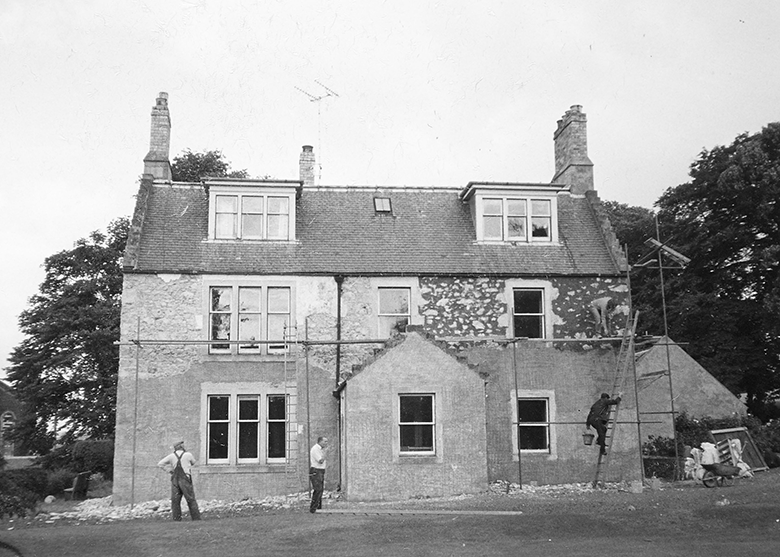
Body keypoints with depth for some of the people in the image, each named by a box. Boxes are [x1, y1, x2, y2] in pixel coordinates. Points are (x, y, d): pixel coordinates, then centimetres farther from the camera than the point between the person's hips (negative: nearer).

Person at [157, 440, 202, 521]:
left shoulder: (172, 456, 3)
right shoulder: (188, 455, -3)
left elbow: (160, 464, 3)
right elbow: (193, 463, 17)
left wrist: (169, 470, 8)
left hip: (175, 479, 2)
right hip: (185, 479, -2)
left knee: (175, 501, 7)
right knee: (191, 501, 3)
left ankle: (177, 520, 3)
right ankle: (196, 519, 3)